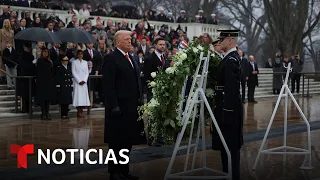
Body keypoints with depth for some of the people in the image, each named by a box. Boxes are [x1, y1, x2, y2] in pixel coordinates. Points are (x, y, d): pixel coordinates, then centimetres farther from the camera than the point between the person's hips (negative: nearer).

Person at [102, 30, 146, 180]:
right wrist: (113, 106, -20)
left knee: (128, 140, 12)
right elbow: (108, 85, -15)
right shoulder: (111, 58, -9)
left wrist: (140, 100, 13)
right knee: (117, 141, 0)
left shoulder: (132, 59, 17)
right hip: (119, 107, -8)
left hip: (132, 106, 8)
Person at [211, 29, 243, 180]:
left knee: (230, 144, -3)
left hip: (229, 108, -10)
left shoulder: (231, 60, -18)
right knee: (228, 143, 17)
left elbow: (232, 88, -23)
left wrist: (227, 111, -23)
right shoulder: (232, 57, 14)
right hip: (228, 106, 10)